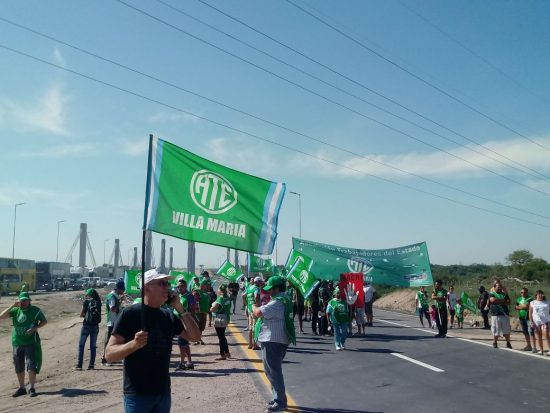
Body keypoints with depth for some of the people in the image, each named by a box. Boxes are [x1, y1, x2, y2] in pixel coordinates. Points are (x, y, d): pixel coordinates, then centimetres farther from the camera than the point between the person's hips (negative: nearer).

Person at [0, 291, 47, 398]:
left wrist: (35, 328, -12)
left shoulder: (35, 310, -2)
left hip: (31, 342, -3)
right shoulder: (15, 310, 2)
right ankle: (21, 388, 28)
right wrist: (13, 305, -16)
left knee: (31, 366, -7)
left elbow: (44, 321, 4)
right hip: (17, 343, 3)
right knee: (18, 368, 13)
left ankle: (32, 388, 5)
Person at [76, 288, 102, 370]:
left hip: (86, 326, -3)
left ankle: (79, 365, 4)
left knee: (81, 345, 8)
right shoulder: (98, 302, 4)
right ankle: (91, 365, 10)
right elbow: (98, 314, 9)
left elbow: (81, 315, -1)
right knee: (93, 346, 10)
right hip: (95, 326, 3)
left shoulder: (86, 302, -4)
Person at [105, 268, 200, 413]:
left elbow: (195, 336, 2)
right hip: (137, 394, -6)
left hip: (163, 392, 6)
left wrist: (179, 308, -7)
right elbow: (109, 354, -14)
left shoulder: (168, 315, 6)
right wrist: (133, 344, -33)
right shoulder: (130, 313, -11)